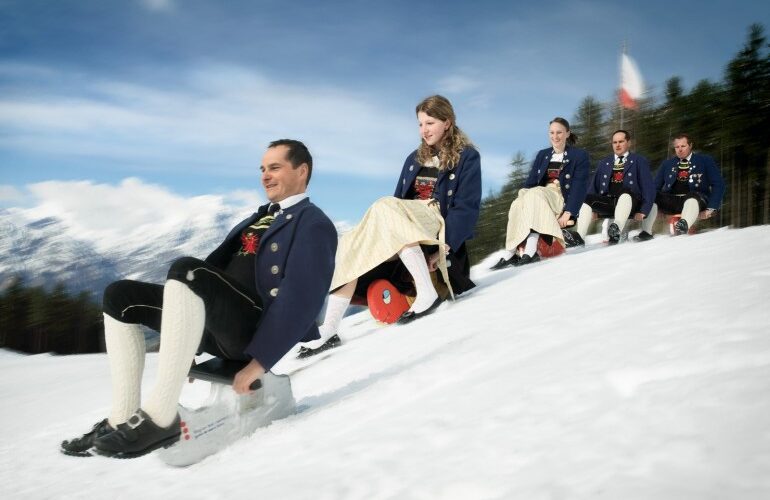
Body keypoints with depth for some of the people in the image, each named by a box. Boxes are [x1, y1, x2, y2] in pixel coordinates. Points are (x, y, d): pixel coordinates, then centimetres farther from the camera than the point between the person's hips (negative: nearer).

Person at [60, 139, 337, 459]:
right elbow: (217, 264, 21)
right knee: (120, 297, 1)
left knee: (186, 271, -33)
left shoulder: (313, 224, -1)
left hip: (258, 332, -9)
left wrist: (259, 362, -22)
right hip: (219, 329, 9)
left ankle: (160, 418, -32)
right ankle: (122, 418, -6)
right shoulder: (258, 219, 27)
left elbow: (300, 299, -15)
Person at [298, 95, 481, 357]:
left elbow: (467, 207, -9)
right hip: (406, 223, 6)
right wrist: (383, 233, -3)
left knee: (385, 208, -34)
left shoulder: (468, 157, 2)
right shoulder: (415, 159, 21)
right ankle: (328, 331, -23)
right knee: (351, 245, -18)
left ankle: (427, 293, -37)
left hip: (439, 223, -6)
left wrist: (444, 247, -22)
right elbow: (399, 199, 15)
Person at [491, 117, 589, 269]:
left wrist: (567, 213, -22)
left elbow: (579, 186, -8)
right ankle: (510, 253, -39)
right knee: (518, 204, -29)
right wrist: (523, 194, -14)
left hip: (563, 199, -4)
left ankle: (530, 250, -49)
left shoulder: (580, 155, 4)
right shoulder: (542, 155, 19)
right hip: (541, 195, 4)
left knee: (534, 195, -35)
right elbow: (530, 181, 10)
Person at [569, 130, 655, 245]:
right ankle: (579, 236, -42)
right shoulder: (603, 163, 23)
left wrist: (643, 212, -10)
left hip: (629, 202, -3)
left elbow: (649, 188, 4)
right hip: (606, 203, 3)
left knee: (625, 190, -36)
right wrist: (593, 210, -2)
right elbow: (593, 187, 15)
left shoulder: (639, 161, 13)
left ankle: (617, 229, -58)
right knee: (588, 198, -25)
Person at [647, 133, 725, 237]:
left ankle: (684, 225, -66)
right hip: (671, 201, 3)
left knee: (692, 198, -38)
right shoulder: (667, 164, 21)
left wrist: (711, 208, -9)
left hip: (696, 200, -3)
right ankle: (647, 231, -37)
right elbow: (656, 187, 16)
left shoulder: (705, 161, 12)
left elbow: (718, 185, 5)